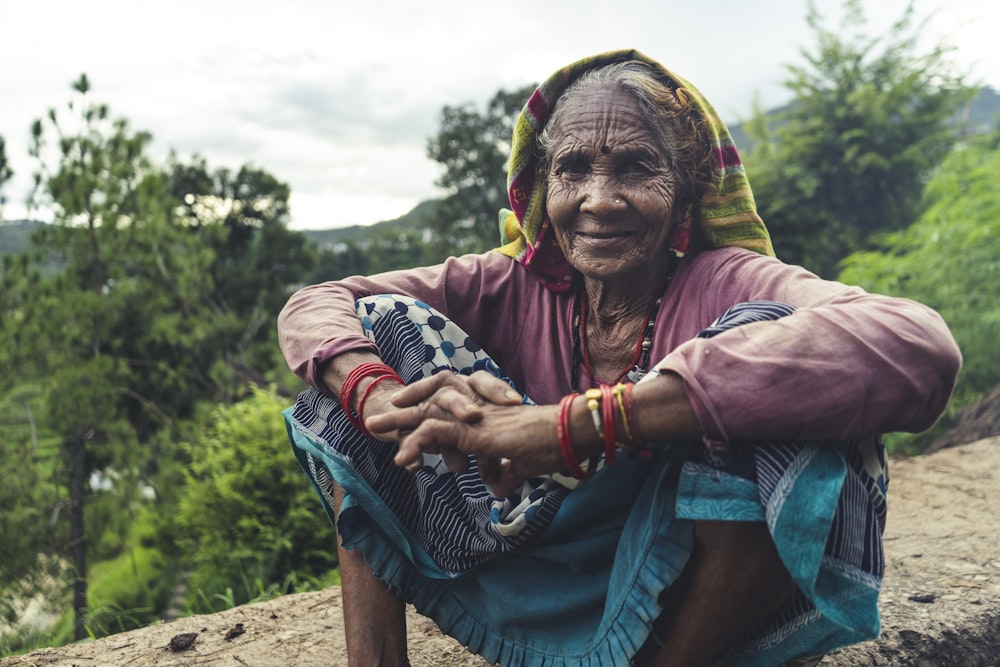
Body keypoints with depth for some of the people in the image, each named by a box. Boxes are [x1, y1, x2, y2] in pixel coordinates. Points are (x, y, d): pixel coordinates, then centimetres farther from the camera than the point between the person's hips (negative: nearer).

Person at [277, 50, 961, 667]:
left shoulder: (725, 287, -17)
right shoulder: (513, 286, -6)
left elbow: (919, 346, -40)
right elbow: (312, 306, -7)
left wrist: (574, 422, -44)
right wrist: (390, 401, -32)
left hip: (686, 608, -2)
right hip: (520, 601, 3)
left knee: (760, 337, -29)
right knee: (384, 323, -7)